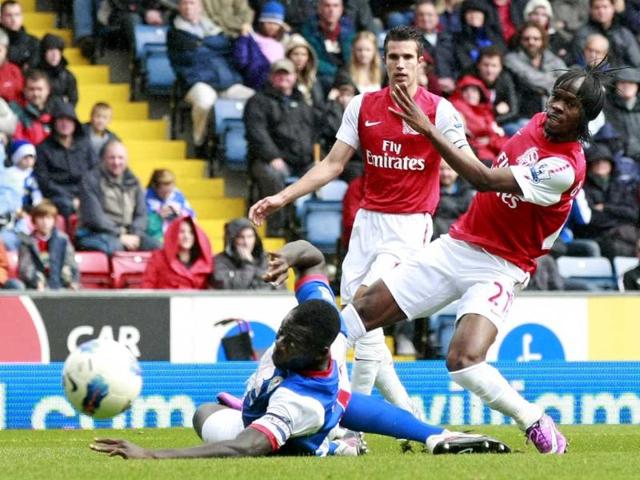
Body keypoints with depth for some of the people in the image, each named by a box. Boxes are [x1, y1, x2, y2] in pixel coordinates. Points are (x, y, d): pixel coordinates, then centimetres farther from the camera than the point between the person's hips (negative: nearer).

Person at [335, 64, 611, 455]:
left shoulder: (565, 169, -22)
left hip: (499, 269, -7)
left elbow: (486, 180, -28)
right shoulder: (539, 123, 3)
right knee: (364, 308, -1)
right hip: (458, 244, 7)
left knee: (464, 360, -28)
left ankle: (539, 425, -7)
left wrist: (428, 130, -30)